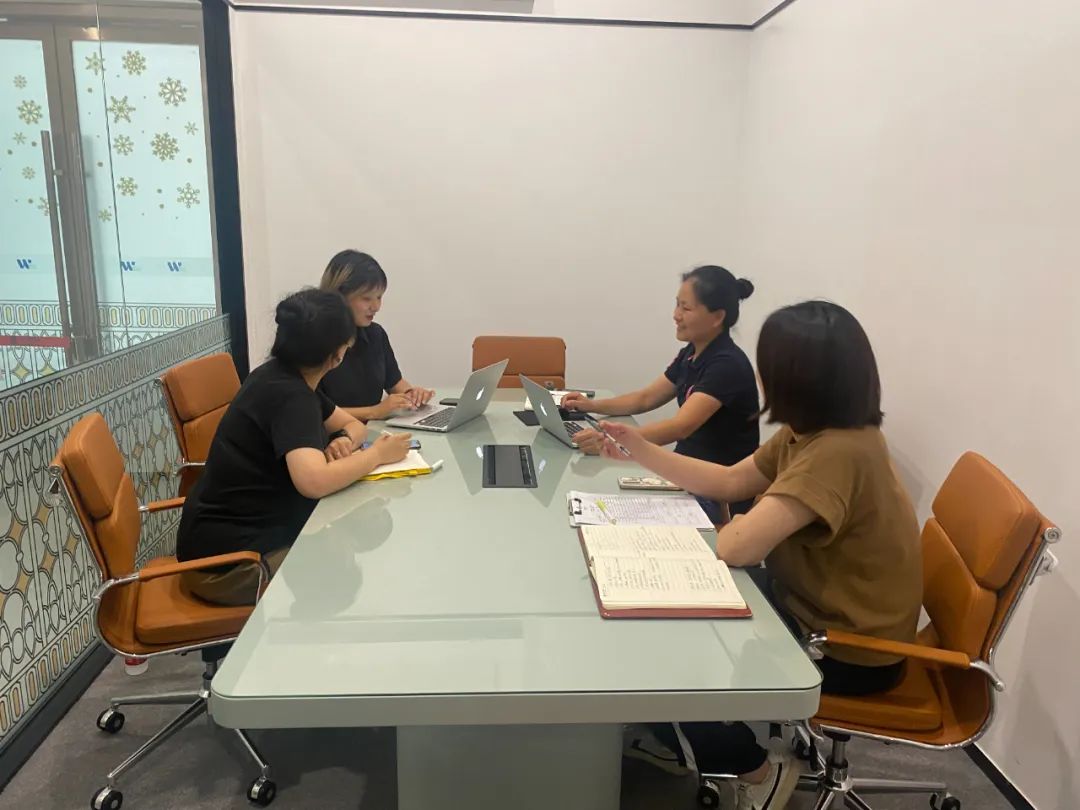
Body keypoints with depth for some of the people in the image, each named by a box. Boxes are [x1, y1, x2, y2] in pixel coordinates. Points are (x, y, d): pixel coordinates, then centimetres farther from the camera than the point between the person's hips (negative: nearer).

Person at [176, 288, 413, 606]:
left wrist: (345, 441, -9)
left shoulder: (286, 378, 5)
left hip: (249, 533, 9)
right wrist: (377, 454, -23)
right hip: (228, 559, -9)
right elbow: (314, 481, -39)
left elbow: (353, 424, 15)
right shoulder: (288, 395, -23)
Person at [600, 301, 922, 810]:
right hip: (812, 609, 9)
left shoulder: (838, 452, -34)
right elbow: (730, 482, 8)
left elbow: (736, 547, -36)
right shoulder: (813, 431, -1)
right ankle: (679, 739, 35)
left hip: (848, 650, -9)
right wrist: (644, 452, -2)